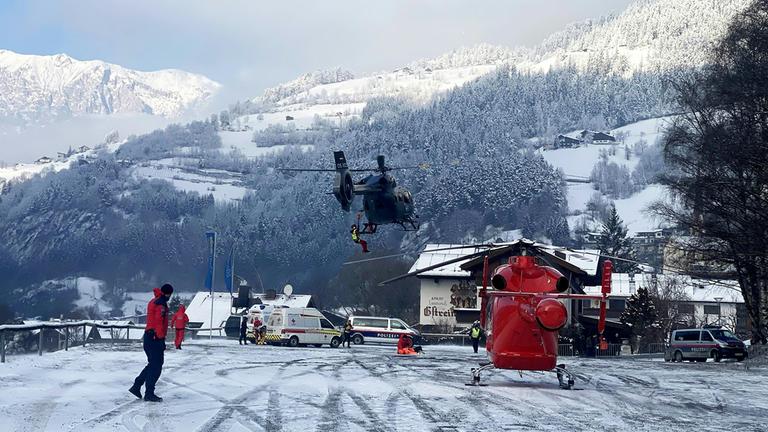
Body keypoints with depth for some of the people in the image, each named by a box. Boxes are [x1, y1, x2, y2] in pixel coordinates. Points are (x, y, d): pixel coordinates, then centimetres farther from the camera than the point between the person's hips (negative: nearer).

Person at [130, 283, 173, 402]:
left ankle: (136, 386, 19)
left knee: (152, 364, 19)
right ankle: (149, 394, -3)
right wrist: (162, 340, -21)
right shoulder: (161, 304, -14)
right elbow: (159, 322, -21)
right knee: (156, 367, -4)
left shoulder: (153, 302, 17)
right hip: (156, 338, -10)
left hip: (149, 336, 10)